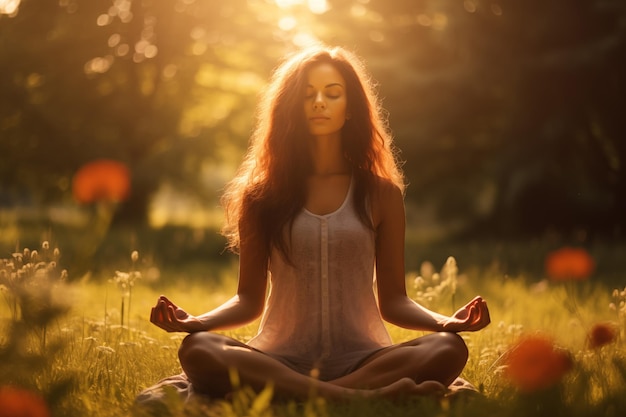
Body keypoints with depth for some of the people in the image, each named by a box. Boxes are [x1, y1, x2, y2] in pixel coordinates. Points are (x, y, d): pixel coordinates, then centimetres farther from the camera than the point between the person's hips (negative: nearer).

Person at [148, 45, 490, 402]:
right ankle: (360, 396, -38)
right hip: (280, 362, 0)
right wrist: (195, 321, -12)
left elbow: (393, 300, 8)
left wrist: (447, 322, -12)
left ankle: (288, 396, -35)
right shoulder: (261, 195, 9)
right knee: (198, 349, -31)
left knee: (448, 349, -29)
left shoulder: (381, 193, 9)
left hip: (360, 360, 1)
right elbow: (249, 299, 8)